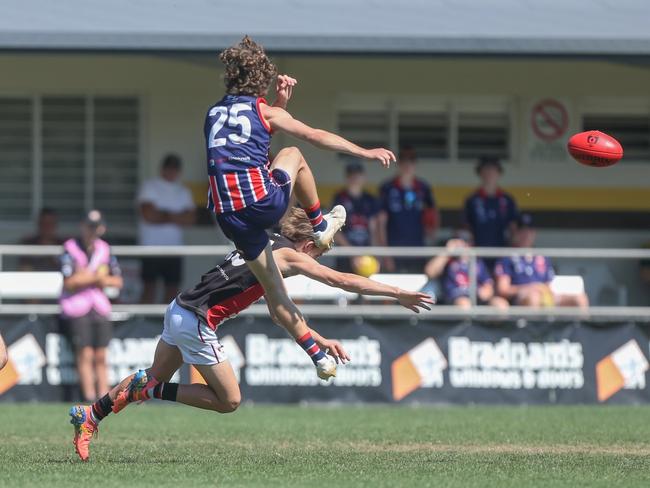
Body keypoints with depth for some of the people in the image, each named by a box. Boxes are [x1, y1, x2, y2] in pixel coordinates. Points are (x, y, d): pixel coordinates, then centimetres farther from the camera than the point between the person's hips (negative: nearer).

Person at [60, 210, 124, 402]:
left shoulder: (104, 249, 11)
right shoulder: (70, 248, -4)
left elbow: (118, 281, 13)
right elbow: (69, 282, -14)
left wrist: (104, 280, -8)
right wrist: (96, 277, -11)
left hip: (100, 306, 5)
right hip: (76, 307, -5)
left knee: (101, 357, 2)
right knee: (85, 355, -12)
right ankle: (89, 397, -15)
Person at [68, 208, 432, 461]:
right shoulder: (290, 256, -9)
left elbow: (280, 309, 25)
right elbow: (343, 280, -11)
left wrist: (320, 341, 24)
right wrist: (399, 294, -8)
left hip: (180, 310, 9)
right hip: (197, 322, -9)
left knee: (155, 379, 24)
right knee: (229, 400, 2)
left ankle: (90, 415, 22)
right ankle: (149, 389, -1)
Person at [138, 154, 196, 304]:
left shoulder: (183, 191, 13)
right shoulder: (149, 187, 0)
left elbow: (190, 218, 1)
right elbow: (148, 215, -13)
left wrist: (163, 215, -11)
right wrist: (172, 217, -3)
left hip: (174, 247, 4)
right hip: (151, 247, -4)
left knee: (172, 289, 3)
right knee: (149, 288, -5)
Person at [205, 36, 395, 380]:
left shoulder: (214, 113, 20)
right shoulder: (264, 111, 5)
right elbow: (316, 137, 0)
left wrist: (279, 102, 36)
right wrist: (366, 152, 3)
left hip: (228, 215, 4)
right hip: (264, 201, -4)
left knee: (273, 290, 12)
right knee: (293, 154, 28)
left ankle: (319, 357, 8)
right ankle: (321, 227, 32)